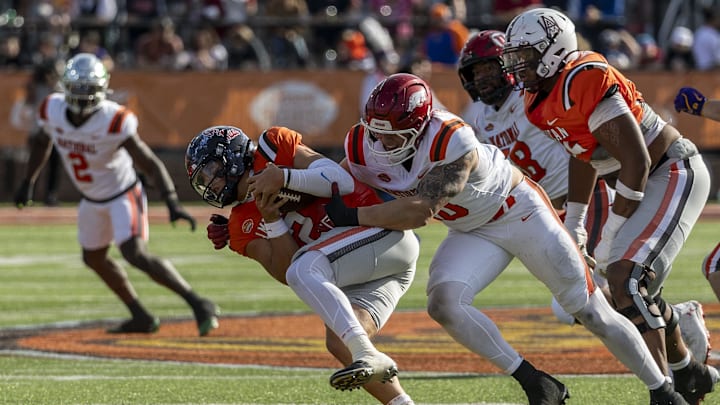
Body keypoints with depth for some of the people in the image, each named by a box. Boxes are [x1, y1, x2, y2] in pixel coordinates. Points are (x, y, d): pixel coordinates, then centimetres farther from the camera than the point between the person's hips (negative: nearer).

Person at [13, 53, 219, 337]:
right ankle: (141, 318, 32)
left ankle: (198, 304, -20)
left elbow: (150, 163, -29)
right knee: (94, 259, 18)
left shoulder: (114, 122, -30)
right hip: (92, 200, 7)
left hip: (123, 195, -7)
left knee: (135, 254, -24)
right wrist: (28, 182, 12)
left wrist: (172, 203, -39)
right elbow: (42, 143, 10)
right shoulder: (52, 111, -14)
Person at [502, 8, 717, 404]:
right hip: (645, 181, 10)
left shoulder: (584, 81, -25)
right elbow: (583, 156, 21)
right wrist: (574, 226, 24)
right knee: (636, 287, 18)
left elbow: (637, 162, -26)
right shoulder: (542, 100, 5)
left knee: (626, 277, -21)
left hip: (673, 174, -10)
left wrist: (611, 234, -19)